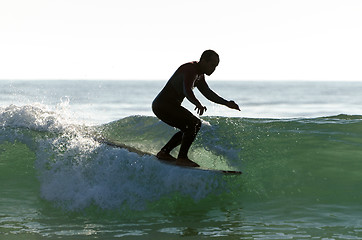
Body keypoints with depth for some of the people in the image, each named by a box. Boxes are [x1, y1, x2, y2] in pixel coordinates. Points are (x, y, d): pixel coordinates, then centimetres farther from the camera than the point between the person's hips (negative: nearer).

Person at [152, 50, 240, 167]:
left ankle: (164, 152, 19)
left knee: (190, 128, 18)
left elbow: (208, 93, 25)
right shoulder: (190, 69, -20)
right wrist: (198, 104, -54)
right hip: (163, 105, -10)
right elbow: (187, 90, -37)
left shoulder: (199, 75, 12)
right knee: (193, 123, -20)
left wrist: (226, 103, 20)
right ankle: (182, 158, -19)